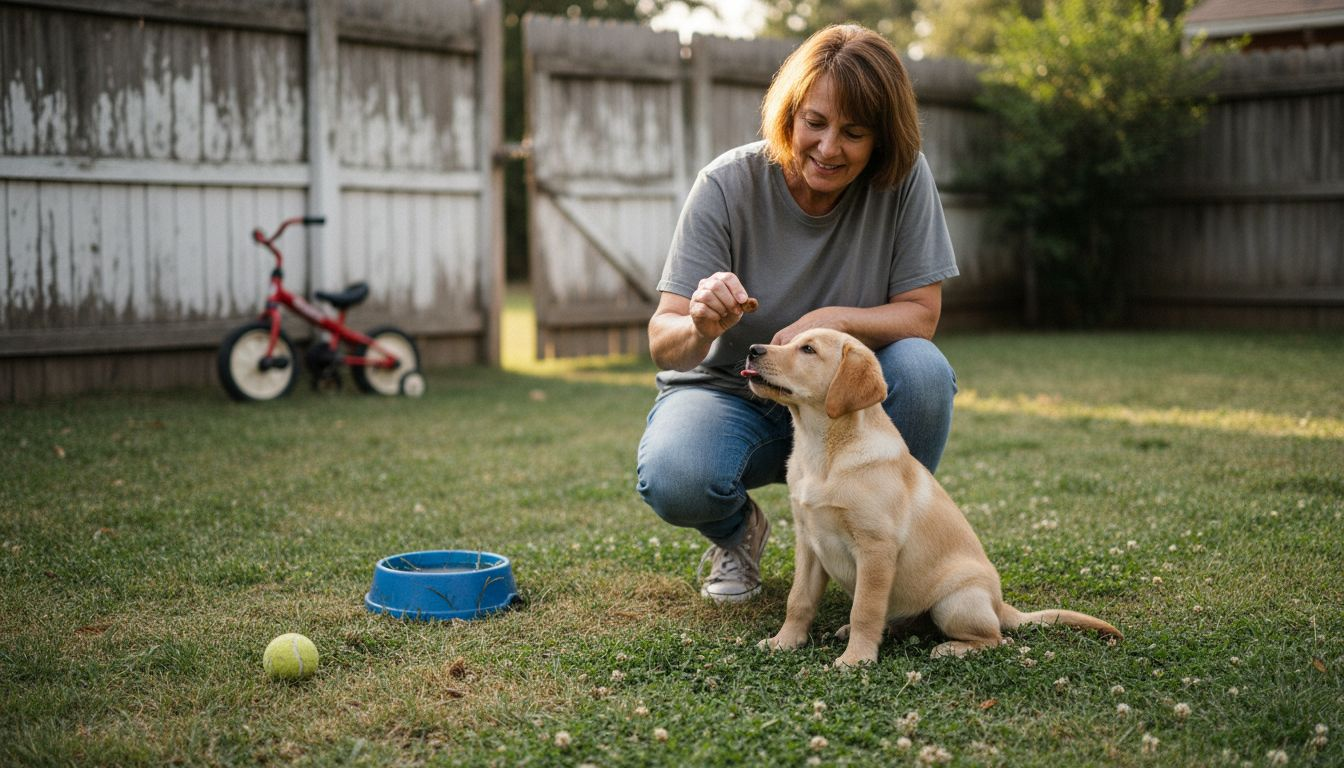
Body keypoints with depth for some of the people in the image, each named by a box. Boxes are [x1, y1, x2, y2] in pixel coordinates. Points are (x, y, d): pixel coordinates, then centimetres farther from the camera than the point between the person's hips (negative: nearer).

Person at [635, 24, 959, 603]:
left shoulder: (903, 180, -15)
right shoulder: (728, 186, -18)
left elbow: (920, 316, -11)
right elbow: (662, 343, -20)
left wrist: (830, 321, -30)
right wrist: (702, 327, -44)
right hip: (730, 391, -1)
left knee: (922, 369, -30)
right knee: (673, 479, -33)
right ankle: (737, 531, 7)